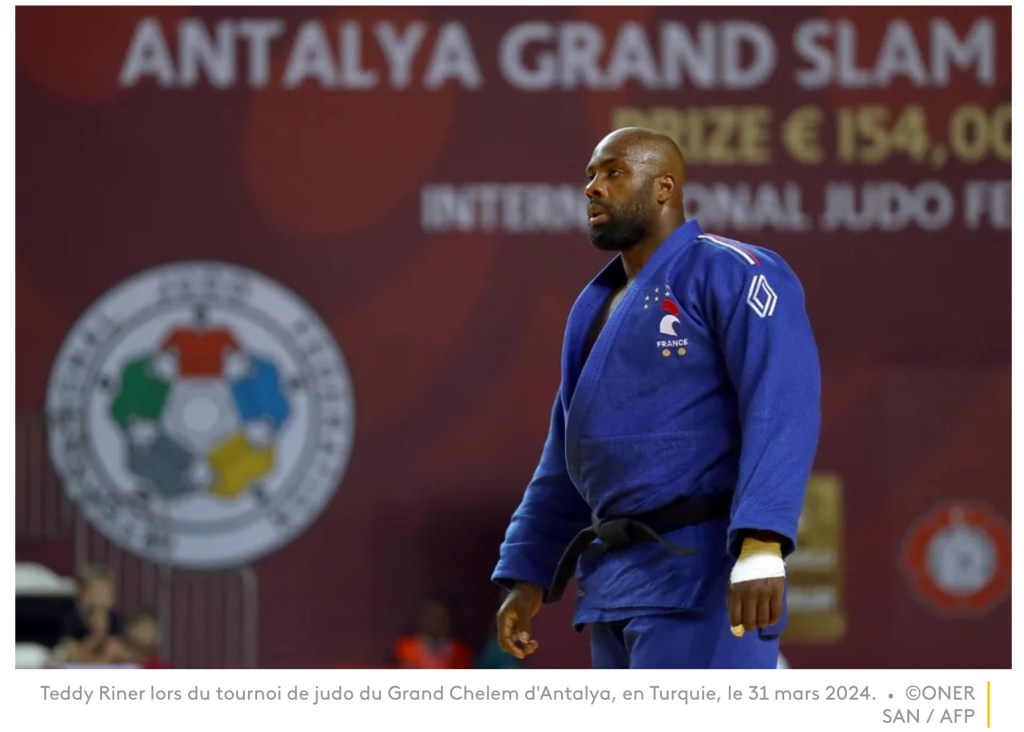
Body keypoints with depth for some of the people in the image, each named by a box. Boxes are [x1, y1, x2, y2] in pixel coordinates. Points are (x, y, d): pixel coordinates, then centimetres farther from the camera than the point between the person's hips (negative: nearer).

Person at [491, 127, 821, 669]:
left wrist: (760, 546, -31)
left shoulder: (730, 274, -6)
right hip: (622, 583, 9)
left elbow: (781, 410, -19)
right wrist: (526, 576, 17)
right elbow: (567, 460, 26)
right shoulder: (596, 309, 21)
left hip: (704, 575, -9)